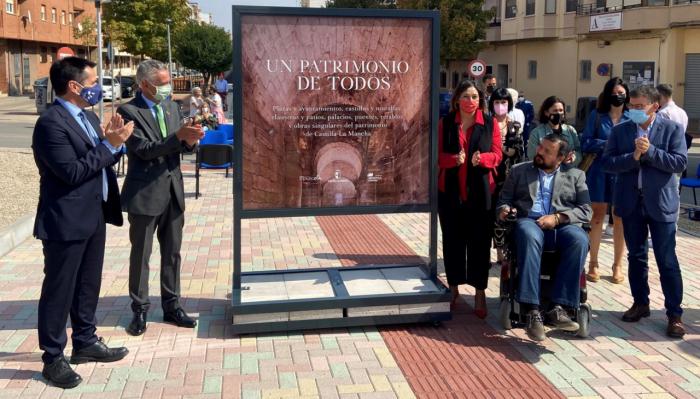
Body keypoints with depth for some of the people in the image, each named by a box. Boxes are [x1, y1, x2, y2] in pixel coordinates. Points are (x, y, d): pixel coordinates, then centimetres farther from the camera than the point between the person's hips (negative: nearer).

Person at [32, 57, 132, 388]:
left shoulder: (87, 116, 11)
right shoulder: (51, 123, -18)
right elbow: (73, 172, -24)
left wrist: (115, 142, -4)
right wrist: (109, 144, -20)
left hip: (94, 217, 9)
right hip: (66, 222, -9)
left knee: (88, 286, 19)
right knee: (59, 291, 3)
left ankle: (85, 343, 34)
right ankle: (53, 359, 16)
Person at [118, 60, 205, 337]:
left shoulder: (171, 107, 10)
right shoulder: (129, 112, -10)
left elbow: (178, 146, 11)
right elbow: (145, 149, -19)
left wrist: (190, 141, -12)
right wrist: (179, 135, -27)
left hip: (173, 191, 6)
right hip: (145, 194, -6)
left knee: (172, 252, 13)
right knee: (141, 254, 6)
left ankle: (171, 306, 25)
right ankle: (140, 311, 18)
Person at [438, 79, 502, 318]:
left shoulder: (490, 124, 4)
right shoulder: (445, 123, 4)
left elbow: (497, 154, 0)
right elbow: (437, 154, 1)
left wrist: (482, 158, -22)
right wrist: (453, 159, -20)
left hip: (481, 191, 0)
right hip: (450, 190, 1)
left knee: (480, 241, 2)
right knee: (452, 240, 8)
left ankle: (480, 292, 11)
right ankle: (453, 287, 22)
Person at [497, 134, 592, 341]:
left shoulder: (575, 175, 19)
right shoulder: (519, 170, 21)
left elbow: (586, 210, 8)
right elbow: (504, 199, 17)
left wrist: (557, 217, -9)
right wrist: (504, 209, -8)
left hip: (563, 225, 1)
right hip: (529, 221, -1)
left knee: (580, 240, -34)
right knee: (529, 235, -38)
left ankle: (558, 308, -33)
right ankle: (532, 310, -42)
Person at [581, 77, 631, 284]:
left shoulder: (633, 118, 4)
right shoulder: (596, 116, 3)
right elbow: (585, 143, -3)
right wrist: (607, 144, -15)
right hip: (599, 172, -1)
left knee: (621, 219, 6)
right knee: (597, 216, 4)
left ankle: (617, 265, 17)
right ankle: (593, 263, 13)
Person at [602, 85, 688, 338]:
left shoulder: (672, 129, -3)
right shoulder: (620, 130, 3)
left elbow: (680, 163, -11)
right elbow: (607, 163, -4)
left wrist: (649, 151, -19)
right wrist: (633, 156, -19)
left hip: (661, 203, -3)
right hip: (631, 202, 3)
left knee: (667, 261, 0)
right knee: (636, 257, 14)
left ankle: (674, 314, 7)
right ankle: (640, 303, 28)